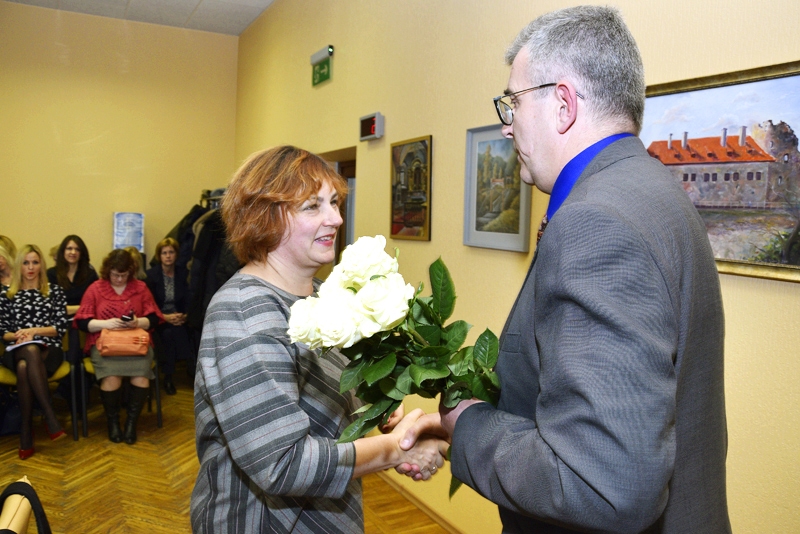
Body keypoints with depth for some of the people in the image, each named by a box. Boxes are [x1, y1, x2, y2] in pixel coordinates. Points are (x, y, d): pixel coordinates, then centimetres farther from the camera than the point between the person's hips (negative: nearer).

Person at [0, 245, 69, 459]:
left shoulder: (55, 291, 12)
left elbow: (61, 327, 5)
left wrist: (35, 331, -9)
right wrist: (17, 336, -9)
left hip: (48, 349, -1)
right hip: (17, 350, 1)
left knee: (24, 367, -36)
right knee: (32, 353, -38)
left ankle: (26, 431, -31)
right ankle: (50, 416, -37)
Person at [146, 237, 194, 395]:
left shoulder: (182, 273, 6)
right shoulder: (151, 274, -2)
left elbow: (187, 300, 5)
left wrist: (185, 316, -16)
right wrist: (165, 317, -21)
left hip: (178, 317, 2)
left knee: (178, 331, -32)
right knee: (169, 332, -33)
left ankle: (192, 369, -23)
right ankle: (167, 376, -25)